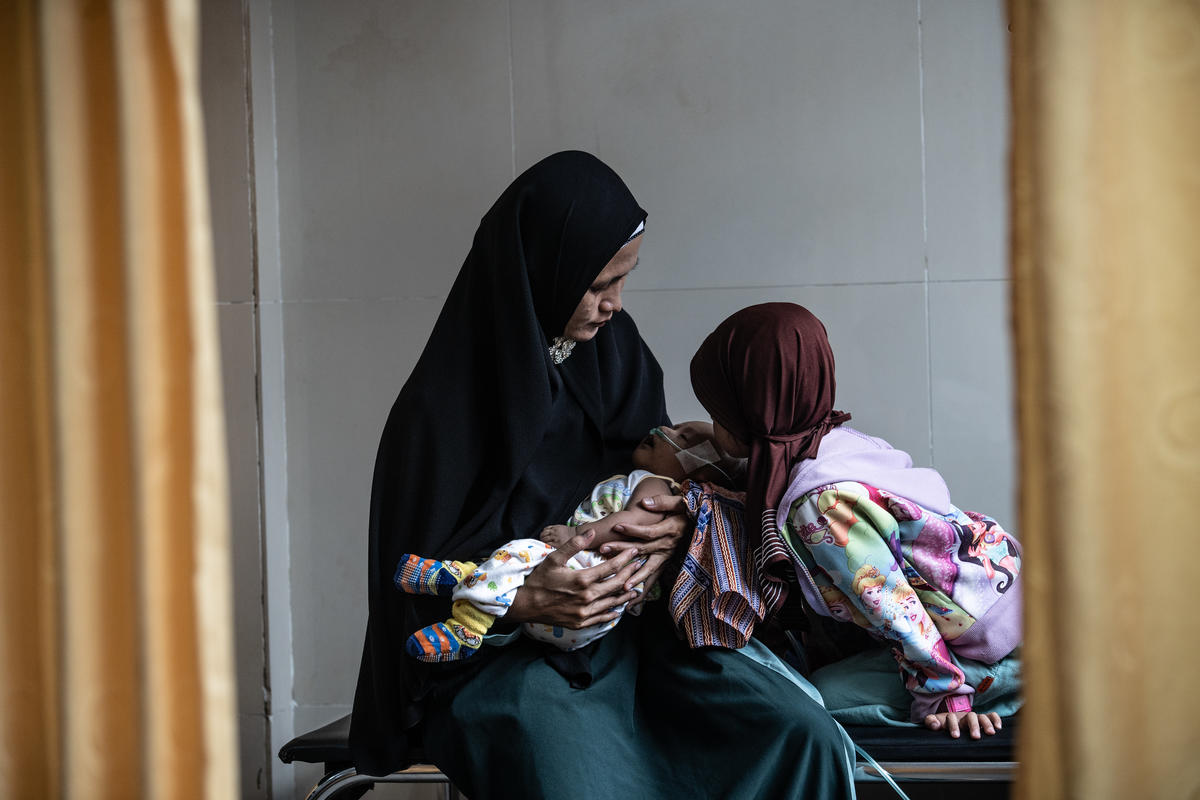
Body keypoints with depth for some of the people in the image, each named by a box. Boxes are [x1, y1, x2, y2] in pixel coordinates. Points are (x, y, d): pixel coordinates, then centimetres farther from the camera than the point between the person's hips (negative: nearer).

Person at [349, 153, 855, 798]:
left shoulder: (614, 348, 5)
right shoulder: (444, 405, -12)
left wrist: (679, 520, -7)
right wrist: (524, 600, -27)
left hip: (626, 623, 5)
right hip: (501, 653, -5)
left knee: (804, 737, -19)